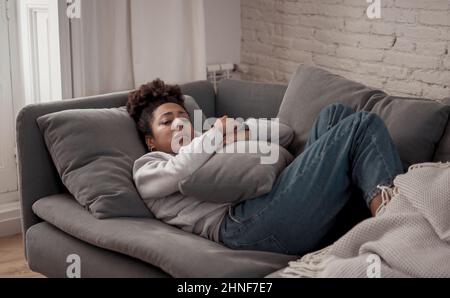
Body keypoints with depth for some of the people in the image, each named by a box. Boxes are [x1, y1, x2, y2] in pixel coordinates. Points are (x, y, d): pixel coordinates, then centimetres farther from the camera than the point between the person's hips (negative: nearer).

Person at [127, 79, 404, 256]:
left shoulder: (212, 147, 37)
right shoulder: (146, 169, 19)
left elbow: (285, 133, 30)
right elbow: (178, 173, -8)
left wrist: (244, 132, 10)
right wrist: (216, 132, 6)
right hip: (245, 224, -8)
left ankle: (384, 201, -16)